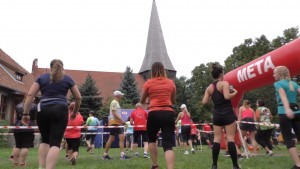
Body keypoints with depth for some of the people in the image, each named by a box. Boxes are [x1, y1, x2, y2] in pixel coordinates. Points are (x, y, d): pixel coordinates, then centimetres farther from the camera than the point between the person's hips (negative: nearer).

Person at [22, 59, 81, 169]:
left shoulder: (42, 77, 17)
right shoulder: (68, 79, 15)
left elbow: (30, 95, 7)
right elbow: (78, 97, 15)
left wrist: (25, 113, 8)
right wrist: (75, 112, 28)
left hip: (43, 110, 2)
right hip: (60, 111, -2)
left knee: (45, 140, 18)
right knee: (55, 142, -5)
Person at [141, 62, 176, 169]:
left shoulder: (148, 83, 4)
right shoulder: (171, 83, 10)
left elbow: (142, 101, 16)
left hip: (154, 114, -1)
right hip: (169, 114, 1)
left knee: (152, 140, 24)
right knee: (168, 145, -4)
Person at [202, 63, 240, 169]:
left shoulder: (209, 88, 9)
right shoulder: (224, 83, -7)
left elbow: (204, 102, 7)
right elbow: (227, 96, -21)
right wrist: (234, 92, -3)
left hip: (217, 115, 5)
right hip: (228, 114, -5)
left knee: (217, 139, 7)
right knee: (230, 138, -2)